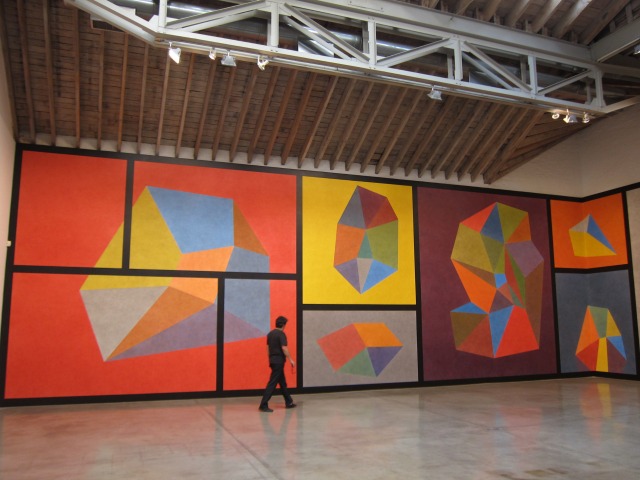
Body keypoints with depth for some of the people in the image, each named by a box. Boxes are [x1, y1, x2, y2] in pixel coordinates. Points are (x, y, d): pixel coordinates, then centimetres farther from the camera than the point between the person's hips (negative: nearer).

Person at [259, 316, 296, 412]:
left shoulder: (270, 334, 11)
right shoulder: (281, 334, -14)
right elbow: (284, 348, -21)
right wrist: (291, 360, -16)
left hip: (273, 360, 9)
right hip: (279, 361, -9)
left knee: (282, 382, 17)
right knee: (272, 383, -8)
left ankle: (288, 402, 25)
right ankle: (263, 405, -10)